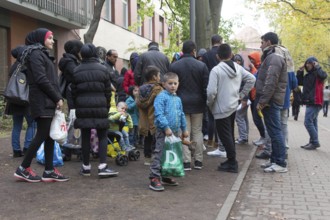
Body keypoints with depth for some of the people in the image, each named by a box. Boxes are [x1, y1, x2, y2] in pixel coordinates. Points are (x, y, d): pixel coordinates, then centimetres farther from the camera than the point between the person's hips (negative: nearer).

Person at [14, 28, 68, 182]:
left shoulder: (43, 54, 21)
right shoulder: (35, 54, -8)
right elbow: (41, 80, -17)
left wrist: (57, 98, 3)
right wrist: (57, 98, -12)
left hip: (48, 101, 9)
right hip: (42, 102, -9)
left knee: (50, 136, 7)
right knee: (42, 135, -7)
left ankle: (49, 171, 10)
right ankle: (23, 168, 3)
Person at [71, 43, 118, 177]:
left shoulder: (76, 71, 4)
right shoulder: (102, 69, -1)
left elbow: (74, 92, 7)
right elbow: (108, 91, 1)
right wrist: (107, 107, 12)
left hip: (83, 107, 2)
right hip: (99, 107, -2)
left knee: (85, 137, 6)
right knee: (102, 136, 3)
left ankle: (86, 167, 12)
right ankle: (102, 167, -5)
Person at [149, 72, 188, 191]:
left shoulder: (177, 99, 15)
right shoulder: (161, 97, -9)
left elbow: (181, 115, 24)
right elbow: (159, 114, -18)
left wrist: (184, 129, 24)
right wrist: (166, 127, -21)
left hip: (175, 131, 8)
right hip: (163, 131, -8)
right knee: (160, 154, -9)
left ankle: (165, 176, 26)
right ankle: (154, 178, -6)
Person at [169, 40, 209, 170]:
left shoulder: (174, 66, -4)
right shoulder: (201, 65, -4)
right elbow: (206, 87, -3)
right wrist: (205, 102, 10)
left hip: (181, 104, -1)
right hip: (197, 103, 1)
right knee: (197, 131, 10)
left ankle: (186, 161, 0)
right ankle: (198, 161, 14)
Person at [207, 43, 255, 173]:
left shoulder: (216, 70, -16)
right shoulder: (238, 68, 4)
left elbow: (211, 91, -21)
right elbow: (251, 79, 7)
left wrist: (209, 104, -4)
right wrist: (242, 94, 11)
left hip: (221, 108, -7)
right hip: (233, 106, 7)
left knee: (225, 136, -1)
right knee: (230, 134, 18)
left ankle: (232, 164, 2)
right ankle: (231, 160, 26)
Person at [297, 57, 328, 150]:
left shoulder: (318, 74, -9)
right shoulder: (308, 75, 16)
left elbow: (324, 75, -30)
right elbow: (299, 82, 22)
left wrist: (317, 67, -19)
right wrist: (300, 72, 11)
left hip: (315, 103, -9)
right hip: (309, 102, 9)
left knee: (308, 122, -12)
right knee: (313, 122, 12)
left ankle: (315, 142, -7)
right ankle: (312, 142, 17)